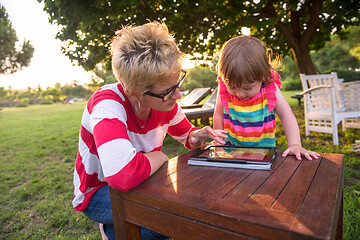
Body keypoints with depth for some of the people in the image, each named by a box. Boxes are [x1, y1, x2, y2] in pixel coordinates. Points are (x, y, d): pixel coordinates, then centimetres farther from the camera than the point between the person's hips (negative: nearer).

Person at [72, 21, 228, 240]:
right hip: (97, 192, -6)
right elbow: (123, 174, -48)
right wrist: (159, 156, -27)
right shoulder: (108, 104, -33)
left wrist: (196, 137, -18)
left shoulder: (164, 101, -13)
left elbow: (186, 134, 6)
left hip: (141, 182, 7)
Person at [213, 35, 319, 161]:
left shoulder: (270, 90, -11)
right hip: (232, 150, 0)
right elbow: (219, 115, 1)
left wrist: (294, 145, -15)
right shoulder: (224, 89, -10)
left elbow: (286, 116, -5)